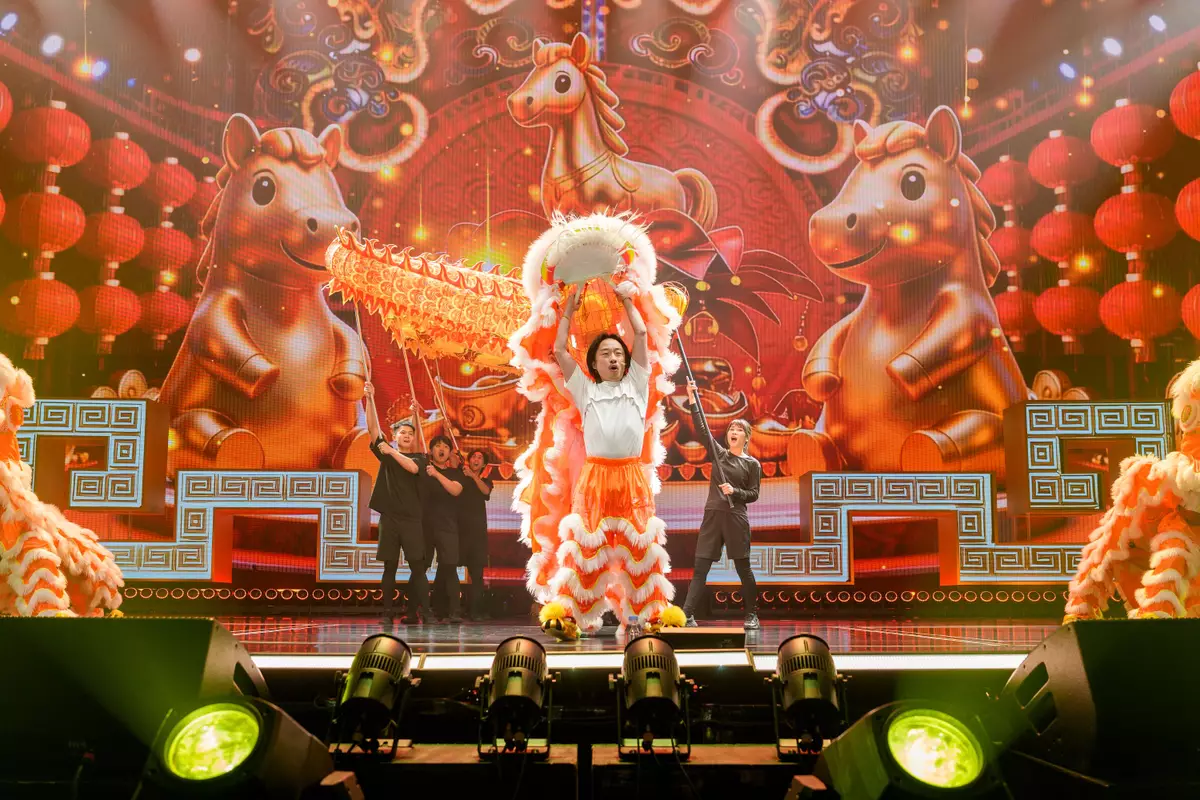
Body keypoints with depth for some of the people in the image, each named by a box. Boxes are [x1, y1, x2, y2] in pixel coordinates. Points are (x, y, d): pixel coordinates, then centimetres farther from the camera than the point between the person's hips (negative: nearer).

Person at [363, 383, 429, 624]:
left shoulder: (418, 457, 8)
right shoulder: (385, 452, 11)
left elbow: (412, 467, -15)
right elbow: (373, 427, 3)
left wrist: (391, 452, -14)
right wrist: (370, 399, -5)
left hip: (411, 518, -1)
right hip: (389, 517, 1)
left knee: (418, 567, -6)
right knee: (390, 566, 4)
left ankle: (419, 611, -5)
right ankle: (387, 612, 7)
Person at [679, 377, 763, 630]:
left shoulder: (752, 464, 3)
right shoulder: (719, 453, 9)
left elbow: (753, 494, 3)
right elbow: (702, 428, -1)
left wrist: (734, 492, -15)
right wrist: (693, 401, -10)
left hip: (736, 518, -2)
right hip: (712, 515, 2)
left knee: (743, 568, 3)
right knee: (700, 568, -2)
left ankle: (751, 615, 16)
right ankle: (687, 615, -5)